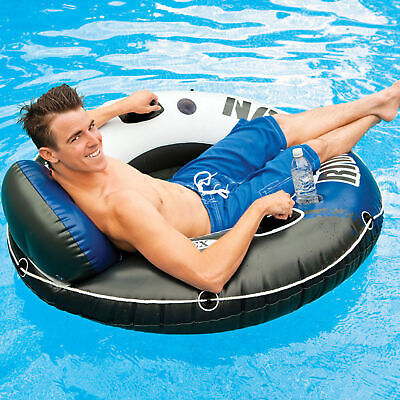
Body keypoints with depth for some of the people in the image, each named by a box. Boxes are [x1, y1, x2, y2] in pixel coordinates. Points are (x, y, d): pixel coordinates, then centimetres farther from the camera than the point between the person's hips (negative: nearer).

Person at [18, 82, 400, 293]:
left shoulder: (66, 169, -17)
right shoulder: (121, 207, -44)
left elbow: (71, 121, 12)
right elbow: (209, 276, -48)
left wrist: (125, 104, 12)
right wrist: (260, 207, -37)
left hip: (185, 182, 8)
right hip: (218, 211, -8)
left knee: (284, 124, 17)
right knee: (313, 148, 8)